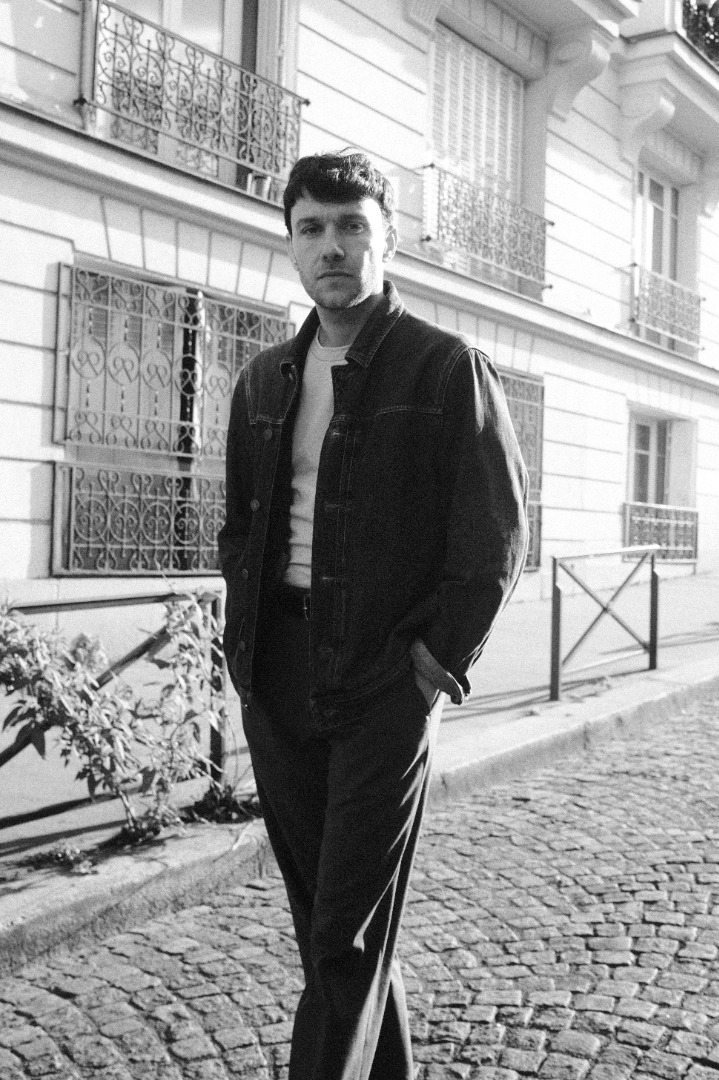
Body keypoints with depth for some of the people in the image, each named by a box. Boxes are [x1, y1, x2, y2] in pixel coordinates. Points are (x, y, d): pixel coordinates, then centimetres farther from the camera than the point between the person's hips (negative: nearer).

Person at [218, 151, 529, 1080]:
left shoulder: (448, 368, -3)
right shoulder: (263, 381, 13)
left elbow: (497, 529, -7)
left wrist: (442, 655, -12)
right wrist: (245, 637, 7)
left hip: (386, 680, -5)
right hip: (275, 679, 6)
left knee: (351, 933, -2)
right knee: (319, 915, 15)